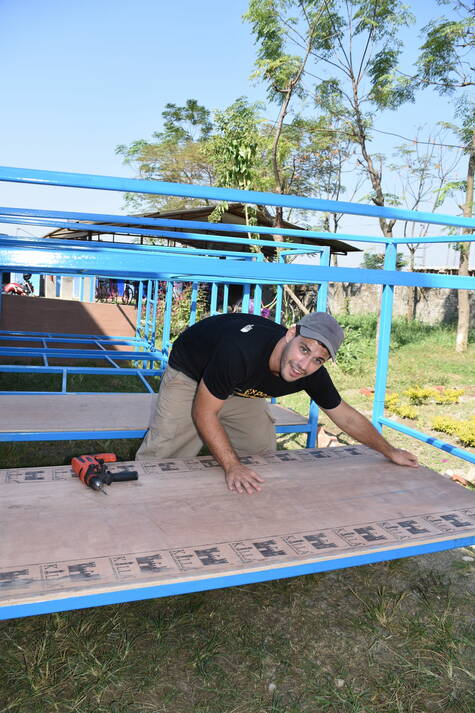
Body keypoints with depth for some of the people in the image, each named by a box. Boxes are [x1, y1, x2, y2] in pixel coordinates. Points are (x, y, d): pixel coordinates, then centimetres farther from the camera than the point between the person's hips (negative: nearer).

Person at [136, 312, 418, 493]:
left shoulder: (313, 374, -25)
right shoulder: (241, 351, -45)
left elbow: (346, 416, -6)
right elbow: (204, 413, -33)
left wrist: (390, 451, 1)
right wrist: (233, 467, -37)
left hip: (241, 389, 5)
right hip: (190, 375, -5)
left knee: (262, 454, 6)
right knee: (162, 456, -8)